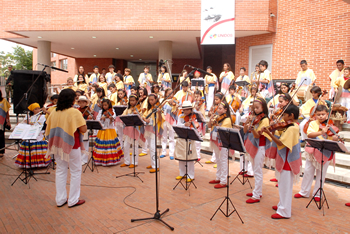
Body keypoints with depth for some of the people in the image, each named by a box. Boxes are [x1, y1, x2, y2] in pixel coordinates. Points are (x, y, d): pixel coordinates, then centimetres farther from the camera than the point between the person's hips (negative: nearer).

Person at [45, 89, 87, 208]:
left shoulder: (54, 112, 2)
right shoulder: (74, 112, -14)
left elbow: (49, 129, 9)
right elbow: (83, 129, -16)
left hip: (58, 145, 6)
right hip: (72, 145, -5)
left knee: (60, 171, 14)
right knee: (75, 172, 7)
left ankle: (60, 199, 23)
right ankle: (73, 200, 14)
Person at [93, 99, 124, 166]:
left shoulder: (112, 111, 0)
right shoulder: (101, 112, 9)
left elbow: (114, 118, -16)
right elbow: (97, 119, 3)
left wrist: (111, 118, -38)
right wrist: (101, 118, -16)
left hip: (110, 131, -3)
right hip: (102, 131, 3)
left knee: (110, 145, -3)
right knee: (102, 144, 4)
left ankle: (111, 160, 6)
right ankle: (102, 160, 16)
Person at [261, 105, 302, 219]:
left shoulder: (291, 128, -22)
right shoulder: (294, 126, 9)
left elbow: (281, 143, -27)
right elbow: (280, 136, 11)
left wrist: (269, 133, -28)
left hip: (288, 160, -10)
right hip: (285, 158, 10)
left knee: (285, 186, -1)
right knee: (284, 185, 20)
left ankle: (284, 212, 9)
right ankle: (282, 205, 34)